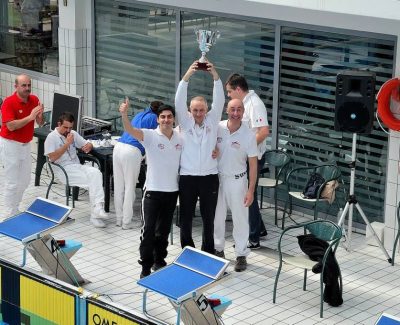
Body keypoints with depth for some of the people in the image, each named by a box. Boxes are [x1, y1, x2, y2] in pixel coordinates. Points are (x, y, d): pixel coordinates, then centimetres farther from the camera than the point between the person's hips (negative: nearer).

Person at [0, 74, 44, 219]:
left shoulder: (34, 100, 0)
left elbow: (40, 123, 3)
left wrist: (40, 115, -20)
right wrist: (30, 117, -31)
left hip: (26, 144, 7)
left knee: (25, 180, 16)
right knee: (12, 182, -3)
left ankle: (15, 210, 31)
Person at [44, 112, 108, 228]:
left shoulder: (73, 134, 16)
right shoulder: (52, 137, -3)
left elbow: (88, 144, 22)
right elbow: (52, 158, -14)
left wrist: (88, 146, -5)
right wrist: (67, 144, -15)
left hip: (77, 166, 6)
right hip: (63, 169, -6)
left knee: (96, 172, -27)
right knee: (91, 180, -26)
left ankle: (97, 209, -33)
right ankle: (96, 211, -22)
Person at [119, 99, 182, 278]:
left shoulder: (180, 138, 3)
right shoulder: (150, 136, -10)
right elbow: (130, 130, -26)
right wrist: (124, 114, -44)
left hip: (172, 191, 4)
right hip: (153, 190, -4)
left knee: (164, 230, 16)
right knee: (149, 229, -5)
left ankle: (159, 261, 30)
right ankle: (146, 267, 1)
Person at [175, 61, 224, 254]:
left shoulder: (212, 120, 5)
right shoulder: (185, 121, 3)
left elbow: (219, 100, -7)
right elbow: (179, 101, -11)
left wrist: (215, 76, -22)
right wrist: (187, 76, -25)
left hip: (209, 177, 1)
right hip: (187, 178, 0)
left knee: (209, 217, 8)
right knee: (185, 217, 5)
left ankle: (208, 253, 20)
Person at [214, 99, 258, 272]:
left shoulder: (248, 135, -13)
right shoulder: (217, 128, -7)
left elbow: (253, 165, -9)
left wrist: (250, 190, -12)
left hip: (237, 180, -3)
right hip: (218, 178, 3)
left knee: (240, 218, 2)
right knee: (217, 216, 14)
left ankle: (241, 254, 13)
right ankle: (218, 249, 31)